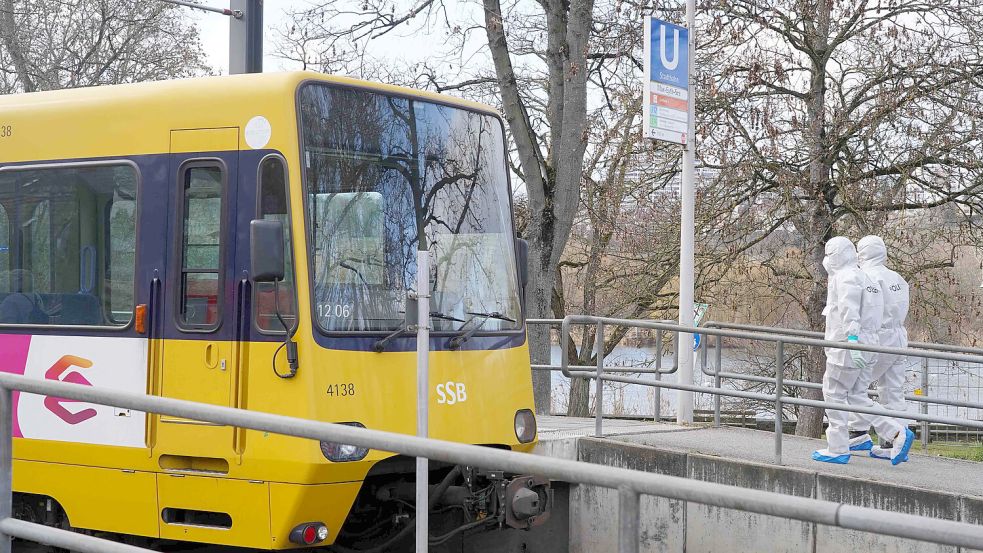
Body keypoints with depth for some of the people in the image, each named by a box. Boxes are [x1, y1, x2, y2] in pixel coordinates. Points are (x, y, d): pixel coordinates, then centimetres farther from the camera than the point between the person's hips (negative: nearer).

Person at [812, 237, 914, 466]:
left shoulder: (846, 277, -11)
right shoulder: (862, 278, 20)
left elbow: (849, 311, -24)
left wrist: (852, 339, -34)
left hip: (846, 346, -10)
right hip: (865, 345, 10)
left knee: (834, 394, 0)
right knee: (857, 397, 12)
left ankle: (838, 450, 4)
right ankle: (898, 434, 3)